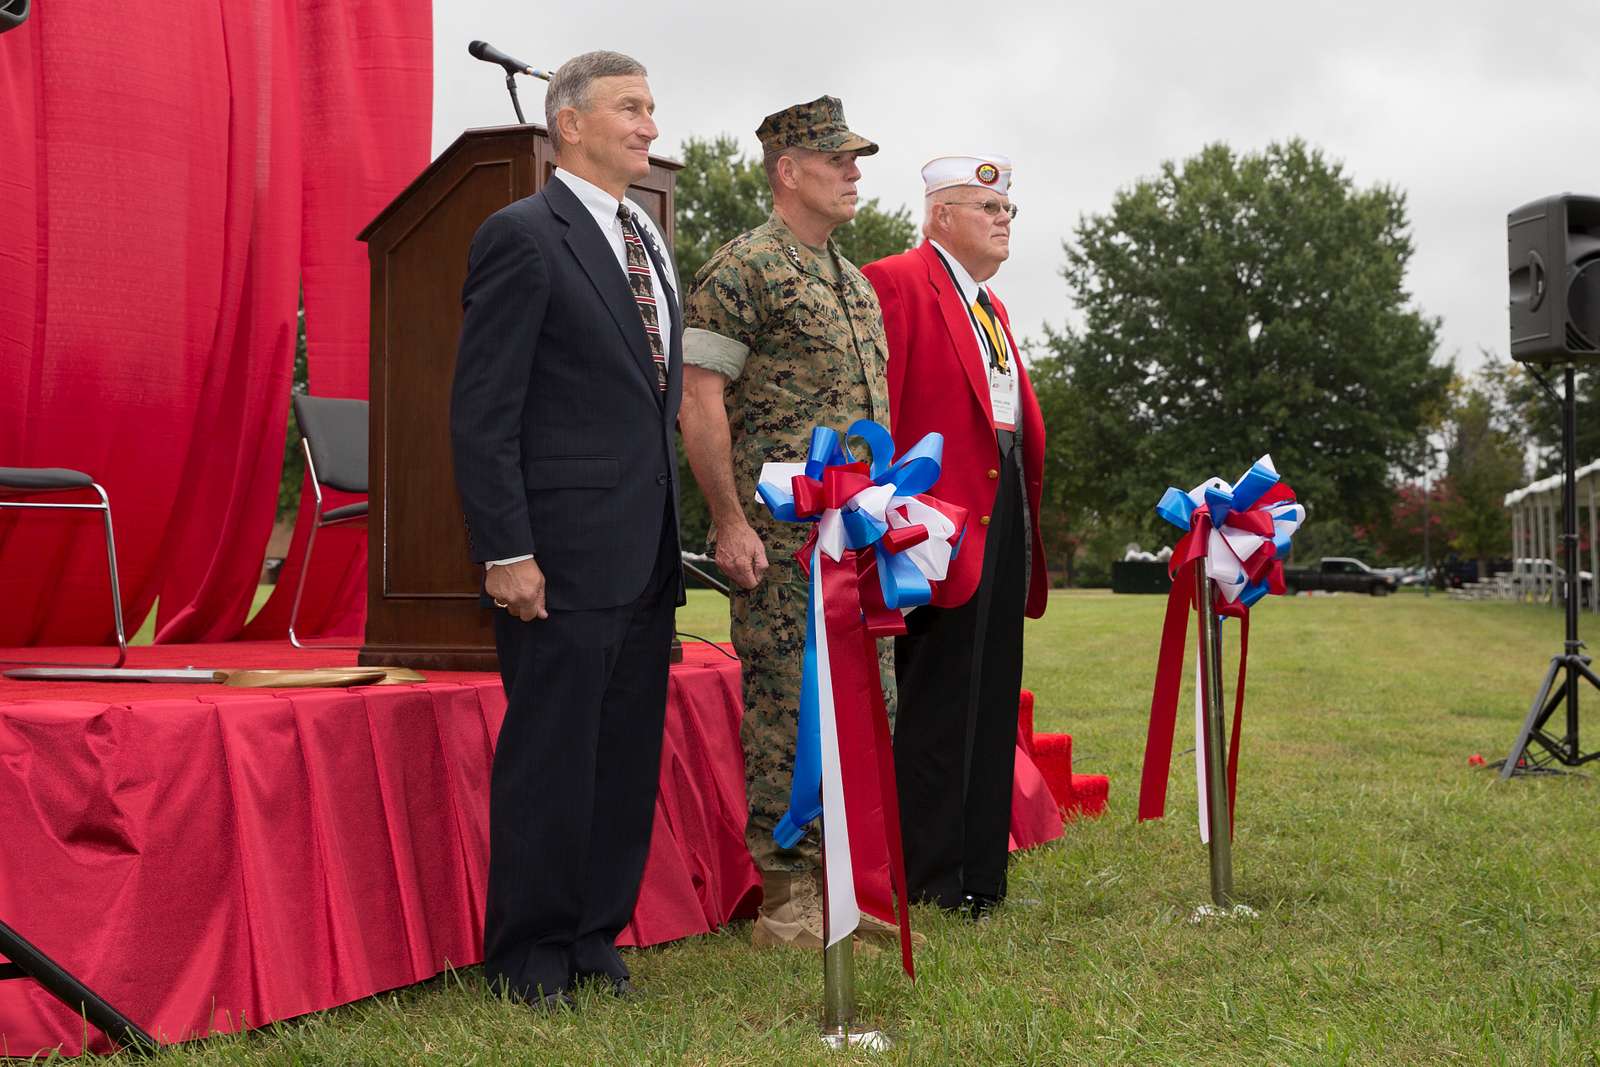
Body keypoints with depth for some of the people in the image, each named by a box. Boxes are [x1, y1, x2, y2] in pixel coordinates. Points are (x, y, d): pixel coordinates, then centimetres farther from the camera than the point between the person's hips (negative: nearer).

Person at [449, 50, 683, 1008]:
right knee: (550, 758, 1)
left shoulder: (650, 245, 18)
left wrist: (671, 533, 15)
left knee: (628, 757, 13)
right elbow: (483, 412, -12)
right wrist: (506, 552, -18)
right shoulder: (523, 235, -8)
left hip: (645, 556, 8)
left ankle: (596, 939, 25)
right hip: (564, 554, -8)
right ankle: (530, 960, 14)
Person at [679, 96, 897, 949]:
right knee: (789, 710, -4)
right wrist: (729, 522, -16)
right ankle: (785, 901, 6)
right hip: (782, 539, -8)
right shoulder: (743, 270, -7)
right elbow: (700, 404, -12)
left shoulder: (856, 284, 19)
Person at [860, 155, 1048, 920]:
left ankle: (981, 874, 21)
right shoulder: (894, 283, -6)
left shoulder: (990, 306, 22)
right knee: (938, 706, -4)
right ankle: (929, 884, 5)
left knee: (992, 707, 12)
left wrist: (1029, 516, 11)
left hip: (1005, 512, 9)